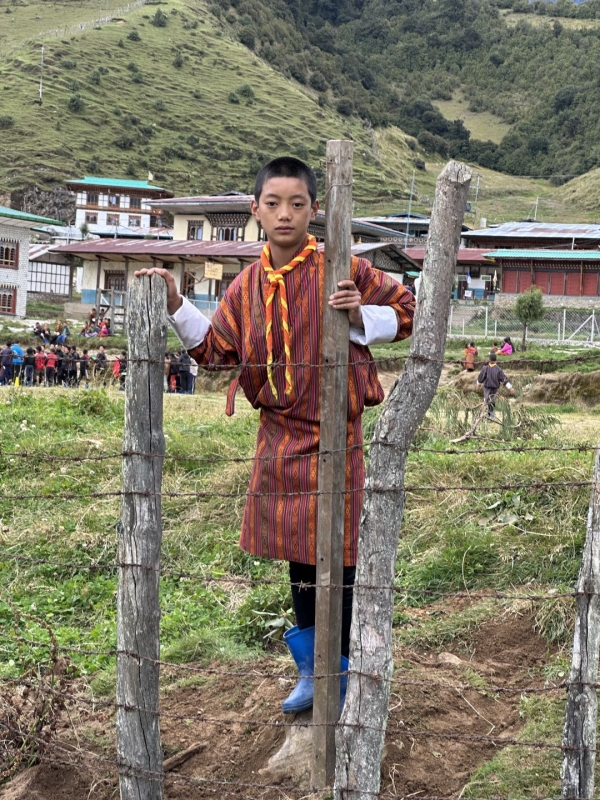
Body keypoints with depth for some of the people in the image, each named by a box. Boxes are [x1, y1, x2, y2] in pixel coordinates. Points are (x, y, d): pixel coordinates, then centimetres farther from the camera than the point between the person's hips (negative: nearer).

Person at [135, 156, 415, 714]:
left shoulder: (344, 271, -9)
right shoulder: (248, 285, 4)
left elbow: (404, 310, -1)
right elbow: (215, 350, 11)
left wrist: (360, 317, -19)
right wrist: (176, 306, 1)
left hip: (334, 440, -4)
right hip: (279, 442, 5)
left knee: (339, 563, 1)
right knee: (299, 562, 16)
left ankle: (343, 680, 19)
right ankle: (310, 673, 33)